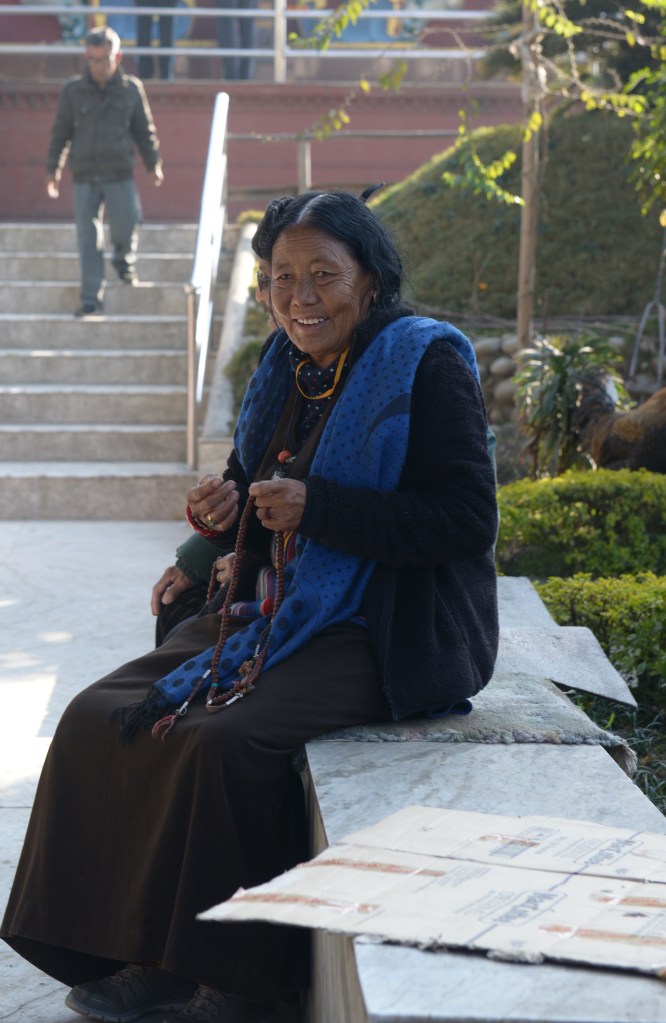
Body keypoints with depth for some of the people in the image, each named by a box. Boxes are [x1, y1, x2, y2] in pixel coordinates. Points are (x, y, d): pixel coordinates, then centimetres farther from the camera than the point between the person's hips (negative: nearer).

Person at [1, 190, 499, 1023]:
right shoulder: (288, 369, 12)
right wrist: (226, 509, -4)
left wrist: (314, 506, -22)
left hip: (389, 634, -8)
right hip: (278, 611, 8)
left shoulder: (426, 363, -10)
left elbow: (469, 520, -17)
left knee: (226, 740, -30)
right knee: (98, 717, -7)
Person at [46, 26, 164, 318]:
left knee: (126, 227, -7)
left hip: (120, 176, 0)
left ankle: (124, 260, 28)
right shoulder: (72, 91, 0)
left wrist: (154, 164, 7)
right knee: (88, 239, -1)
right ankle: (91, 298, 5)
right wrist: (52, 170, 5)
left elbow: (144, 130, 10)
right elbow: (60, 132, 7)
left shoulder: (131, 89, 1)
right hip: (84, 177, 0)